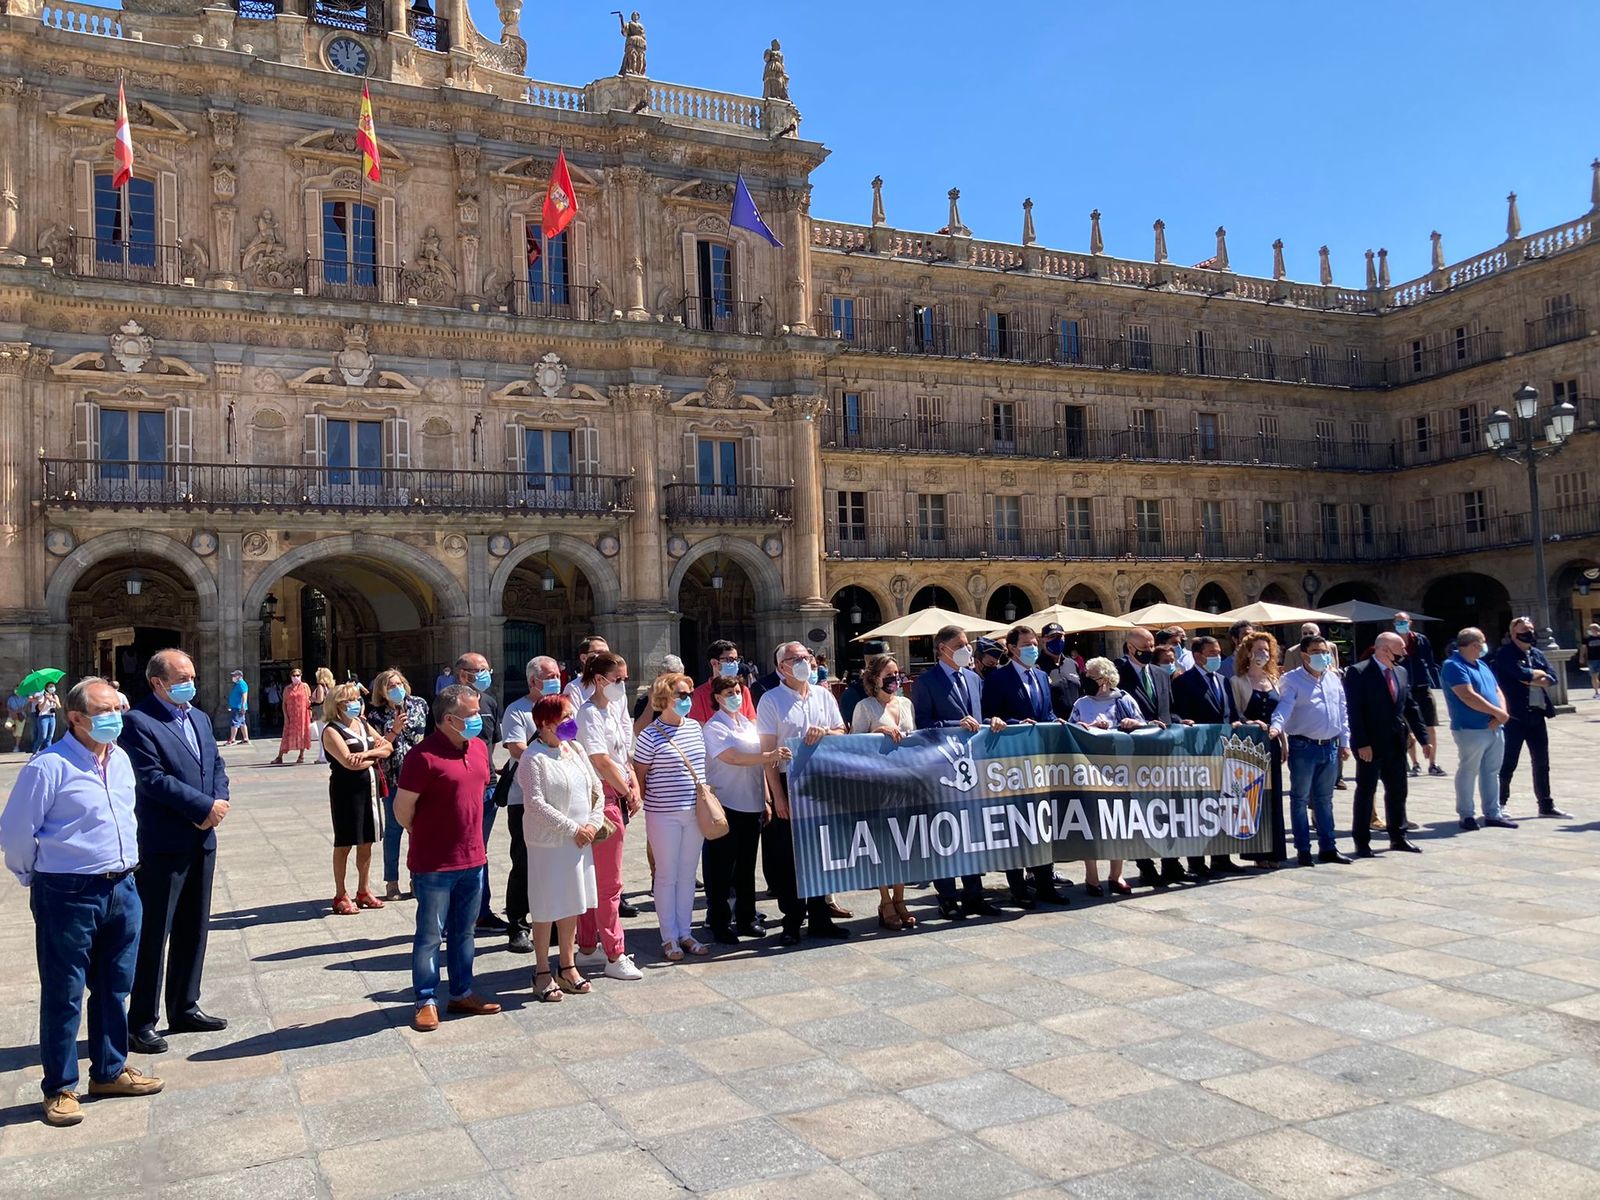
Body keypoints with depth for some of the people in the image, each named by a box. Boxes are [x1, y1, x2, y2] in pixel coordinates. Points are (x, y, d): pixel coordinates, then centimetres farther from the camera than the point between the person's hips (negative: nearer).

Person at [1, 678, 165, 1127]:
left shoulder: (120, 758, 7)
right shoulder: (49, 766, -16)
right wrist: (37, 877, 3)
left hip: (121, 888, 7)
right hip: (68, 896, -7)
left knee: (114, 987, 17)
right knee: (64, 994, 5)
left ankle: (110, 1070, 31)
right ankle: (59, 1088, 19)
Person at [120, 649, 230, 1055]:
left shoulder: (200, 718, 14)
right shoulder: (139, 722, -12)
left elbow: (216, 765, 12)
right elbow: (153, 779, -20)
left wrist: (217, 805, -6)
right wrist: (204, 807, -18)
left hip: (202, 839, 8)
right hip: (163, 843, -8)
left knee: (194, 929, 15)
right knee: (153, 934, 0)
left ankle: (184, 1008, 27)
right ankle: (141, 1022, 10)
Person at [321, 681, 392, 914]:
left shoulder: (362, 724, 13)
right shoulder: (331, 731, -8)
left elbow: (388, 747, 5)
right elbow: (349, 763, -19)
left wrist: (367, 754, -14)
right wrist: (375, 756, -4)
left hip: (369, 788, 7)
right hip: (346, 790, -7)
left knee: (366, 842, 13)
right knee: (344, 843, 2)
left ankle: (363, 891, 24)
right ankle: (341, 896, 11)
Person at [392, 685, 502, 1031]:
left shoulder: (479, 747, 6)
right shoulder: (423, 755, -18)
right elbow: (402, 809, -12)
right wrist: (428, 838, 3)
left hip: (473, 859, 7)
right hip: (434, 864, -7)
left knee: (463, 931, 18)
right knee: (430, 935, 6)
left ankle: (461, 993, 30)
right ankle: (426, 1002, 17)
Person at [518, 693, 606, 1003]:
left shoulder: (575, 749, 8)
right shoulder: (533, 757, -13)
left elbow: (597, 789, 11)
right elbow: (535, 803, -19)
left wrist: (593, 824, -3)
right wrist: (572, 828, -18)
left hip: (580, 841, 7)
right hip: (548, 843, -7)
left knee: (572, 906, 15)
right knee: (546, 907, 3)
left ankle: (567, 966, 27)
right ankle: (543, 972, 16)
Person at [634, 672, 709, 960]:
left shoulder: (695, 727, 7)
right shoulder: (650, 736, -11)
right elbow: (639, 776, -5)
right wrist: (652, 802, -6)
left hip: (695, 812, 5)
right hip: (663, 815, -5)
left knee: (688, 874, 13)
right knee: (667, 876, 4)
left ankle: (685, 933, 23)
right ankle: (669, 938, 14)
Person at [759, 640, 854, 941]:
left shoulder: (824, 696, 8)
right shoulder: (770, 700, -4)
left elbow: (842, 734, 11)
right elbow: (767, 751, -7)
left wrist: (824, 732, -13)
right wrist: (778, 796, -12)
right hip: (788, 783, -4)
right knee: (789, 856, 2)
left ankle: (820, 918, 20)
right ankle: (792, 922, 13)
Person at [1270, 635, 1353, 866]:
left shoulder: (1333, 679, 12)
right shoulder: (1291, 680, -6)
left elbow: (1342, 712, 16)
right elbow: (1284, 706, -20)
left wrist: (1344, 742, 12)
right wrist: (1276, 726, -38)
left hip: (1330, 747, 6)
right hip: (1303, 746, -6)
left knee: (1324, 799, 14)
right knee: (1300, 799, 2)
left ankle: (1327, 847, 21)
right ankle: (1303, 850, 7)